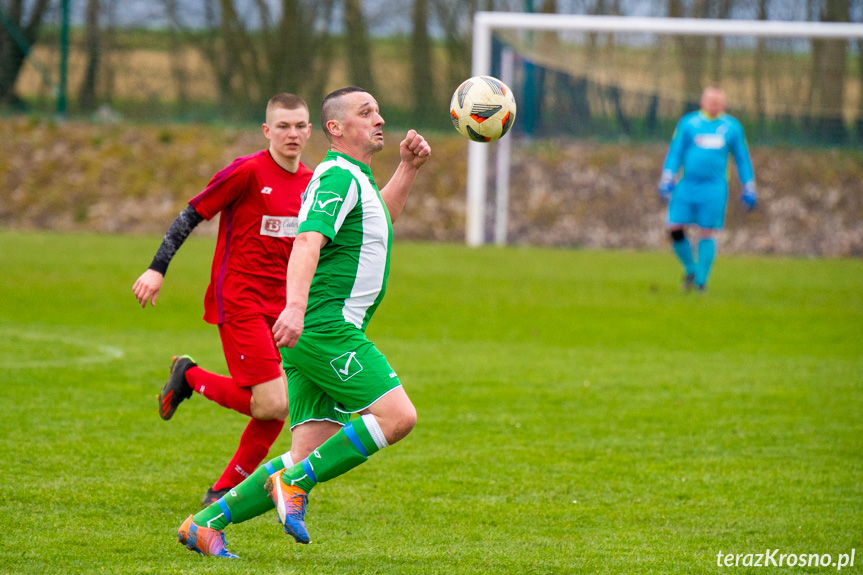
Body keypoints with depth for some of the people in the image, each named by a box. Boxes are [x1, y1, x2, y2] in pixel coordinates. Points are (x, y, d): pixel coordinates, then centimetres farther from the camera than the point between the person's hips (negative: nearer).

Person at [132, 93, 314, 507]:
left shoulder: (311, 182, 9)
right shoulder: (248, 171, -11)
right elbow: (192, 214, -7)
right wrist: (158, 269, -12)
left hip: (280, 309, 7)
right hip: (239, 302, -7)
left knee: (277, 410, 1)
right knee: (272, 405, -15)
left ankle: (225, 491, 15)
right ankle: (190, 377, 8)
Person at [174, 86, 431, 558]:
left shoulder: (355, 179, 22)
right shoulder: (339, 176, -9)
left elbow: (379, 219, 44)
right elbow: (308, 241, -24)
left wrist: (408, 167, 31)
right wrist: (296, 306, -39)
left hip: (313, 335, 10)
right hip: (327, 328, -10)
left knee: (309, 457, 2)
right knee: (397, 415, -18)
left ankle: (207, 523, 2)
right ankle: (294, 482, -16)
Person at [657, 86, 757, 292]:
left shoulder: (732, 127, 7)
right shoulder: (688, 123, 5)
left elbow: (742, 159, 14)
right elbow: (675, 152, 6)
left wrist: (749, 190, 12)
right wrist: (666, 180, -3)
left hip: (714, 187, -1)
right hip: (687, 185, 1)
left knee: (707, 233, -5)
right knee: (674, 228, -7)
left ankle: (701, 280, 4)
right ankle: (690, 269, 15)